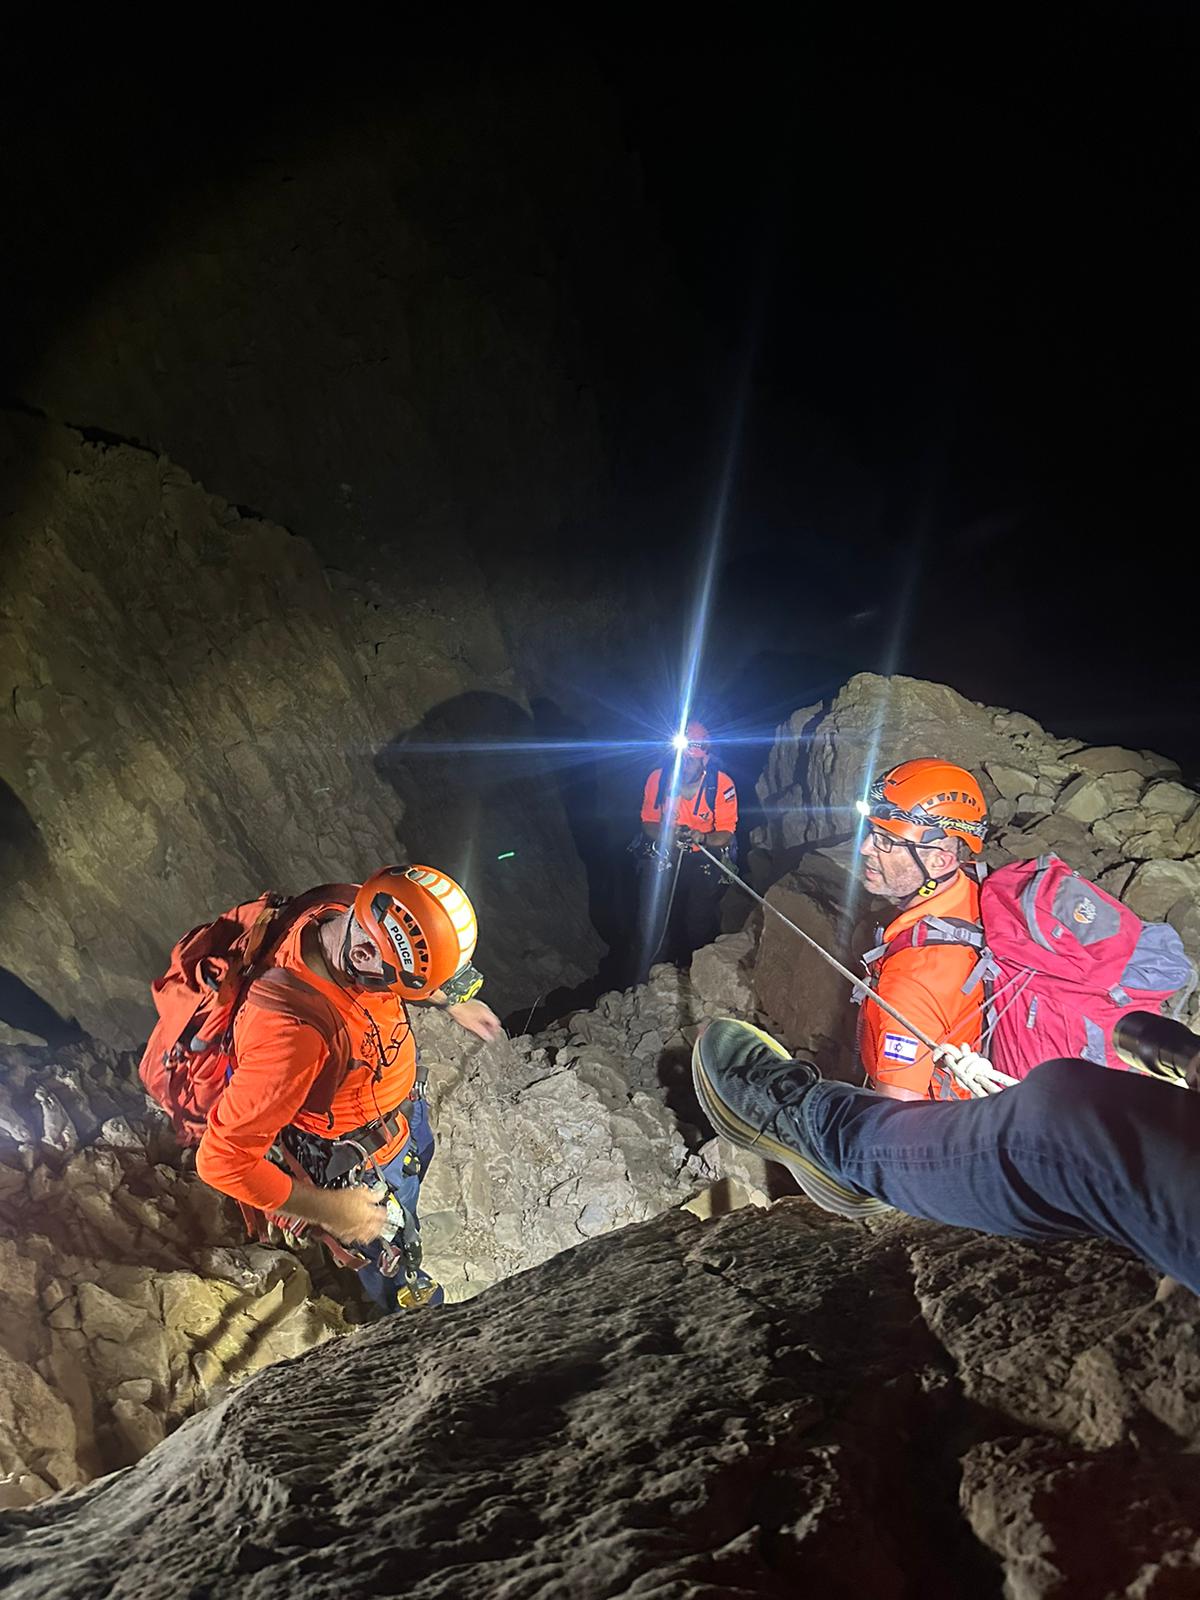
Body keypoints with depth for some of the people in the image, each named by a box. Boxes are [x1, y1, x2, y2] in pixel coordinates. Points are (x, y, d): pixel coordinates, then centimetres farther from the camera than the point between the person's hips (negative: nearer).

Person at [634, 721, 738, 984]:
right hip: (663, 854, 1)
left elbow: (726, 834, -9)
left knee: (700, 927, -4)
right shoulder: (658, 778, -10)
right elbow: (648, 822, 1)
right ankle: (646, 981, 13)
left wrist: (703, 838, -31)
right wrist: (669, 835, -21)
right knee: (652, 920, -7)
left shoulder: (722, 784, -15)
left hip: (704, 858, -1)